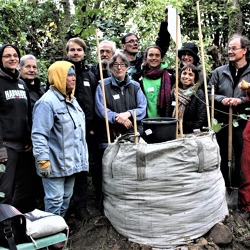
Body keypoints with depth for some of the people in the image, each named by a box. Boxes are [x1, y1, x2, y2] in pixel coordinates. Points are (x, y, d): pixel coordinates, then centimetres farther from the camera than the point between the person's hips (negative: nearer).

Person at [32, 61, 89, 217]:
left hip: (72, 162, 9)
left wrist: (82, 156, 23)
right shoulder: (47, 102, -16)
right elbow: (39, 135, -20)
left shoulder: (72, 100, 15)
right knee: (55, 201, -1)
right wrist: (43, 160, -24)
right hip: (55, 163, -9)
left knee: (66, 198, 18)